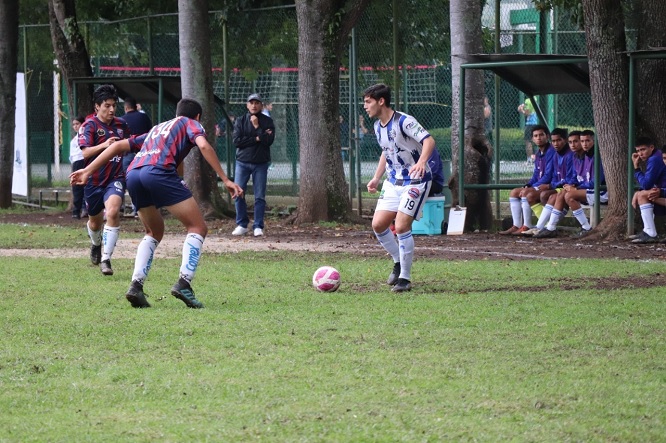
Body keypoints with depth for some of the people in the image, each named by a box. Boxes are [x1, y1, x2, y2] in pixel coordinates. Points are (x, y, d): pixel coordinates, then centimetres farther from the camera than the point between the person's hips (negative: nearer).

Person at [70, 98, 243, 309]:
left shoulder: (157, 129, 38)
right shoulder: (191, 124, 23)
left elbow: (119, 145, 33)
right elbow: (203, 145, 1)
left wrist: (87, 171, 32)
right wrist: (225, 179, -1)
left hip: (133, 174, 6)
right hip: (159, 172, -6)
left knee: (154, 232, 25)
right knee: (198, 228, 3)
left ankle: (136, 285, 8)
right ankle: (184, 283, -14)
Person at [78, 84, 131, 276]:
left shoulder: (121, 124, 6)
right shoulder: (89, 125, -8)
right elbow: (85, 152, -22)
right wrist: (104, 145, -35)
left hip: (115, 178, 1)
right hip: (94, 179, -1)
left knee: (113, 212, -25)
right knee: (95, 220, 15)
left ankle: (106, 259, -23)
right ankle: (96, 245, 51)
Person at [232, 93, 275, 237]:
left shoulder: (267, 121, 4)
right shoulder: (240, 121, 5)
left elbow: (269, 140, -10)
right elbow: (237, 141, -8)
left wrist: (257, 127, -13)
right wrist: (257, 139, -11)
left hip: (261, 163, -1)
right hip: (243, 162, 1)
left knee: (260, 197, -2)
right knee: (238, 194, -4)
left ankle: (258, 226, 4)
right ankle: (242, 225, 6)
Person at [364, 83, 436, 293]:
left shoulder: (404, 122, -19)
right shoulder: (378, 126, 7)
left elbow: (429, 141, -29)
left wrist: (421, 162, -46)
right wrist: (376, 178, 18)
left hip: (416, 181, -8)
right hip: (393, 181, 8)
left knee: (401, 227, -16)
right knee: (378, 224, -2)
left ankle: (405, 278, -5)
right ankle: (398, 262, 20)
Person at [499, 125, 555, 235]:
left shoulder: (551, 152, -14)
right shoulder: (538, 154, 16)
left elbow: (548, 176, -19)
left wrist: (530, 188, -16)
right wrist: (527, 185, -3)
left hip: (549, 185, -10)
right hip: (540, 186, 10)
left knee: (526, 193, -29)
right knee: (514, 192, 4)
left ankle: (526, 227, -28)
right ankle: (516, 226, -5)